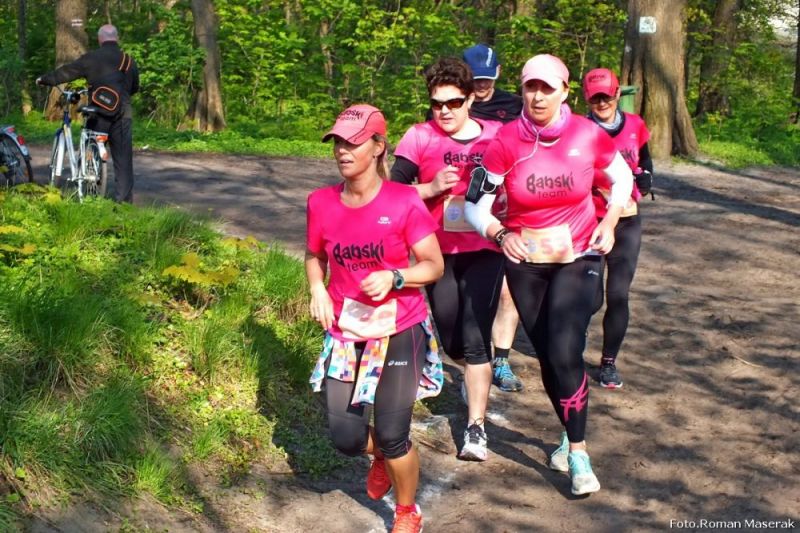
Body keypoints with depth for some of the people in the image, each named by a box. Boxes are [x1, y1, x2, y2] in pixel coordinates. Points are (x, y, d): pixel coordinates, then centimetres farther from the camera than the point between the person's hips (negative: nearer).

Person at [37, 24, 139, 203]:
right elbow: (135, 88, 18)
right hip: (123, 114, 2)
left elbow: (66, 72, 4)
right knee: (123, 158, 4)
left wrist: (43, 79, 19)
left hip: (99, 114, -2)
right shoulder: (129, 60, 7)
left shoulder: (91, 58, -2)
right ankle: (124, 199, 2)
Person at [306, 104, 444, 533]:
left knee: (392, 437, -1)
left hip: (399, 332, -3)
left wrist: (393, 277, -26)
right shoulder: (321, 203, -4)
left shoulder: (404, 201, -14)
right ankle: (383, 454, 42)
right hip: (345, 333, 4)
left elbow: (434, 265, -9)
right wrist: (317, 289, -6)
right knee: (346, 438, 3)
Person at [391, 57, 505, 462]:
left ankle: (476, 429, -1)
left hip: (484, 252, -1)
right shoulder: (419, 137, -6)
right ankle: (476, 375, 48)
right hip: (439, 253, 1)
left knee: (475, 339, -8)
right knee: (451, 342, 12)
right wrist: (431, 188, -23)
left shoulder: (495, 136, -2)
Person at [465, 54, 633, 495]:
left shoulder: (588, 135, -12)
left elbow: (622, 177, 8)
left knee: (565, 352, -16)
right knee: (547, 357, 11)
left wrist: (609, 222, -5)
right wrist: (500, 234, -30)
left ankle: (578, 452, -1)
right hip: (525, 262, 1)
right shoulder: (505, 142, -14)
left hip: (578, 258, -1)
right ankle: (570, 432, 36)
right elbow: (476, 206, -11)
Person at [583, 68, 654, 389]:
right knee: (592, 299, -3)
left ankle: (609, 363, 17)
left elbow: (646, 168, 16)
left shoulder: (634, 126, 2)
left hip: (627, 225, 3)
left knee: (618, 296, 0)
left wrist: (634, 197, 1)